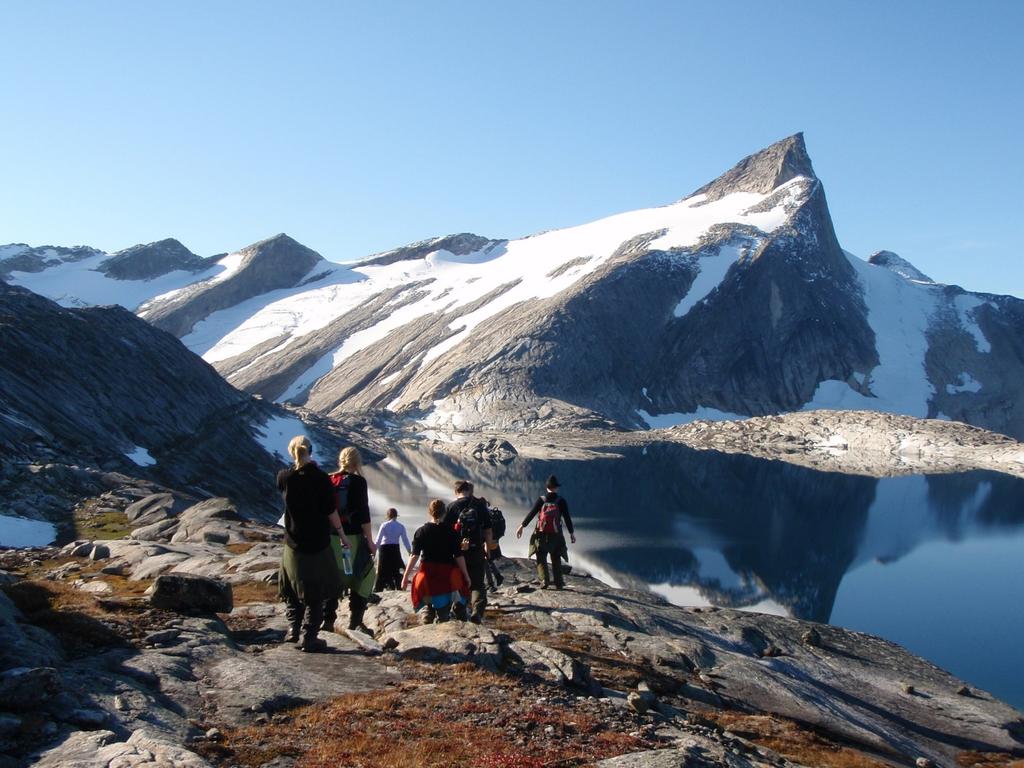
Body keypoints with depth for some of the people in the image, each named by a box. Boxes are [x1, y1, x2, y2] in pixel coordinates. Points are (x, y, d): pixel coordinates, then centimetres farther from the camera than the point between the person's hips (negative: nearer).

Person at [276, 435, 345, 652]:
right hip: (318, 545, -2)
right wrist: (342, 535, 3)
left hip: (293, 545, 2)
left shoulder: (284, 477, -7)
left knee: (291, 590, 21)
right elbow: (331, 512, -10)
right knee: (315, 594, 7)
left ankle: (293, 628, 15)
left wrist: (304, 469, 13)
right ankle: (309, 638, 6)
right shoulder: (321, 479, -14)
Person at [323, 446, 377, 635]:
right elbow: (363, 512, -12)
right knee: (360, 579, 8)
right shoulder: (358, 481, -10)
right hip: (352, 537, -5)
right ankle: (355, 621, 6)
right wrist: (370, 541, -8)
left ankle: (328, 619, 15)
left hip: (330, 538, 5)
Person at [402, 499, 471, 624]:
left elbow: (414, 556, -6)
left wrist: (406, 576, -2)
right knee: (444, 610, 7)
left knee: (429, 606, 17)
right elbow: (459, 556, -4)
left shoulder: (421, 531, -2)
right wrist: (466, 575, 4)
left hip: (428, 574, 1)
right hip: (447, 574, -1)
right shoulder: (450, 532, -4)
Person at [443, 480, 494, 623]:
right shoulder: (480, 505, -1)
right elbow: (488, 531, 1)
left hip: (458, 552, 0)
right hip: (477, 551, 1)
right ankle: (477, 611, -10)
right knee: (478, 584, 10)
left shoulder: (452, 507, -5)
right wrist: (488, 550, 13)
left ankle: (460, 615, 16)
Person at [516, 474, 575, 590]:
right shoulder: (561, 501, -4)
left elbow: (531, 514, -5)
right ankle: (558, 583, 11)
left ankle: (544, 580, -10)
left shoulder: (541, 500, -5)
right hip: (556, 536, 1)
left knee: (541, 559, 7)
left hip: (541, 535, -1)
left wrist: (522, 526, 2)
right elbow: (567, 518, -3)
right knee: (556, 560, 13)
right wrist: (572, 533, 5)